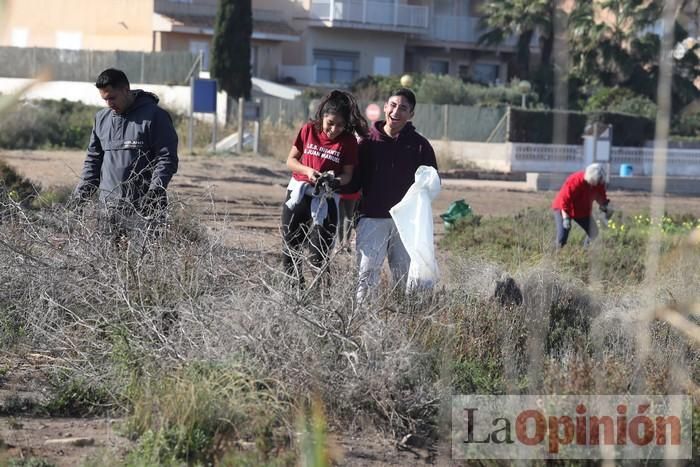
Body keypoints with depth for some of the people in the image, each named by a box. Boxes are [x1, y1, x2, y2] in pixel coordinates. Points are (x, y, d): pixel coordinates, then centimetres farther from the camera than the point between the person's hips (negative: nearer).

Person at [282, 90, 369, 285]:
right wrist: (307, 170, -13)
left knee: (319, 253, -6)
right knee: (290, 248, 7)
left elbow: (348, 174, -1)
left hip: (326, 200, -3)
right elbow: (291, 160, 6)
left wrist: (337, 181, -24)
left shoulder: (349, 142, -5)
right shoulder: (309, 130, 0)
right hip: (298, 195, 3)